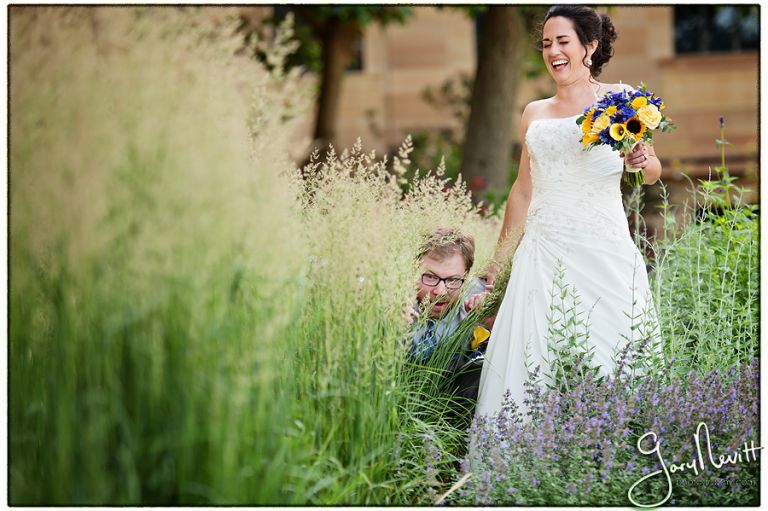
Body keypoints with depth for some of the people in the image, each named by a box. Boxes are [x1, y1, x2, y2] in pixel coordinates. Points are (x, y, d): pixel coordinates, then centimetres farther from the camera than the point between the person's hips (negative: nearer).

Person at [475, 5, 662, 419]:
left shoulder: (619, 99, 5)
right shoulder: (535, 114, 16)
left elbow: (653, 171, 6)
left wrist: (641, 161, -18)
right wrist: (498, 260, 23)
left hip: (602, 249, -3)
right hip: (544, 250, 4)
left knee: (605, 347, -8)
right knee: (538, 353, -5)